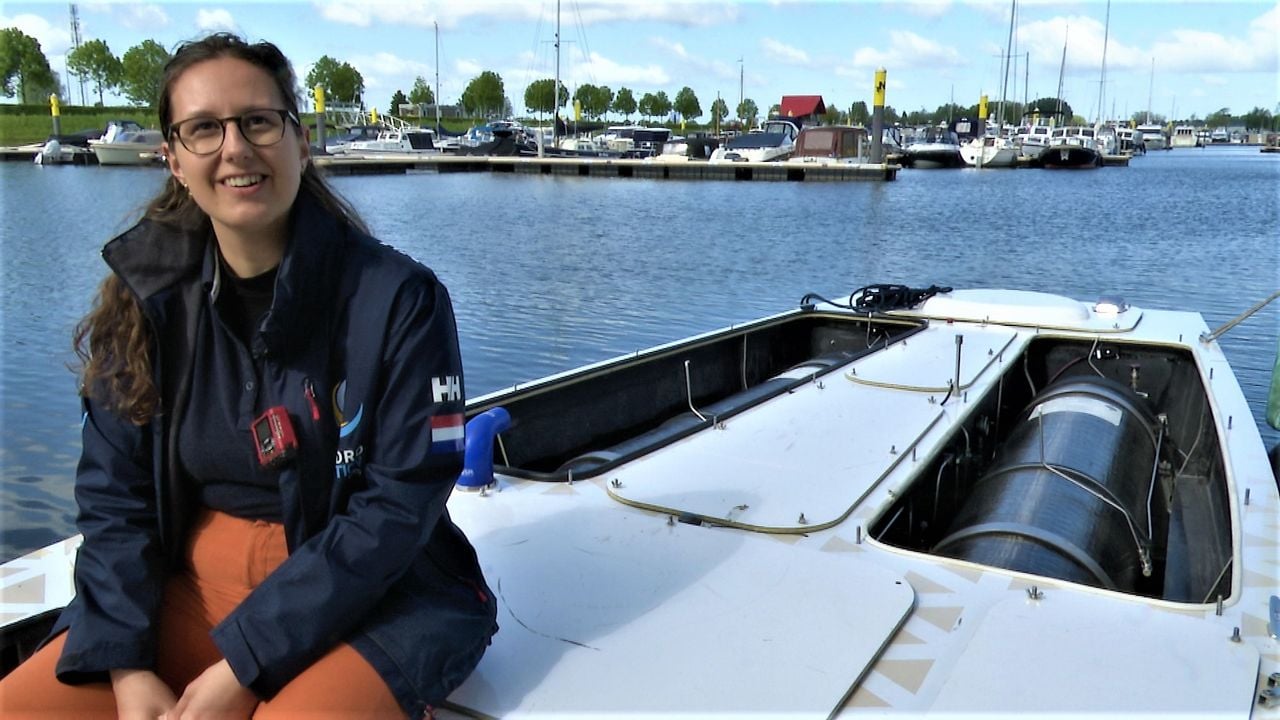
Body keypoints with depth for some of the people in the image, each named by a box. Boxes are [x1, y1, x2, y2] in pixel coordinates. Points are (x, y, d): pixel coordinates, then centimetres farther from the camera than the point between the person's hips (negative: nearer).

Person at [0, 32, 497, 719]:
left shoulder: (399, 299, -14)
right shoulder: (146, 299, 0)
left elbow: (397, 507, -16)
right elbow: (115, 494, 1)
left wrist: (244, 664, -18)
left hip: (369, 601, -4)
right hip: (193, 589, 5)